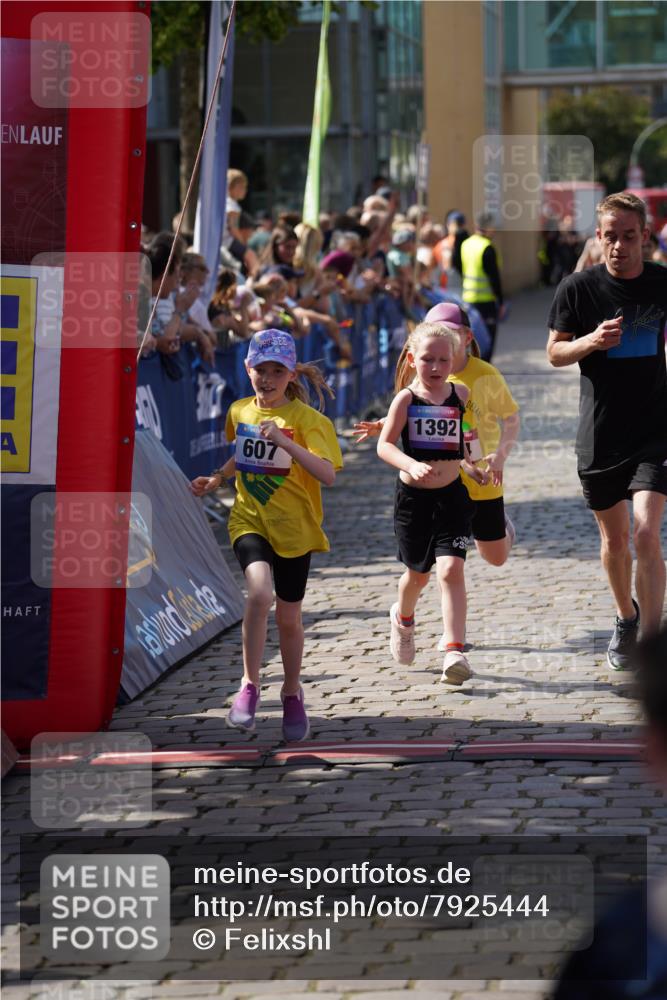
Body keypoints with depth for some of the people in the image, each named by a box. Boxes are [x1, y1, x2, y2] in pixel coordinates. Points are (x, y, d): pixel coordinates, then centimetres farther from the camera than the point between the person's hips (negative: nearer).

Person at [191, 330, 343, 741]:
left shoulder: (306, 418, -11)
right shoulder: (239, 412, 4)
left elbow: (328, 474, -25)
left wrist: (285, 443, -35)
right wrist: (215, 480, 13)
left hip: (294, 527, -1)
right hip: (249, 520, 2)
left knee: (288, 617, 9)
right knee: (260, 592, -26)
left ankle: (292, 692, 35)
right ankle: (250, 685, -13)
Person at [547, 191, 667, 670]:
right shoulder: (578, 288, -5)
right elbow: (555, 352, 3)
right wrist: (590, 342, -16)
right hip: (600, 433, 1)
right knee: (614, 538, 14)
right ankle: (627, 617, 42)